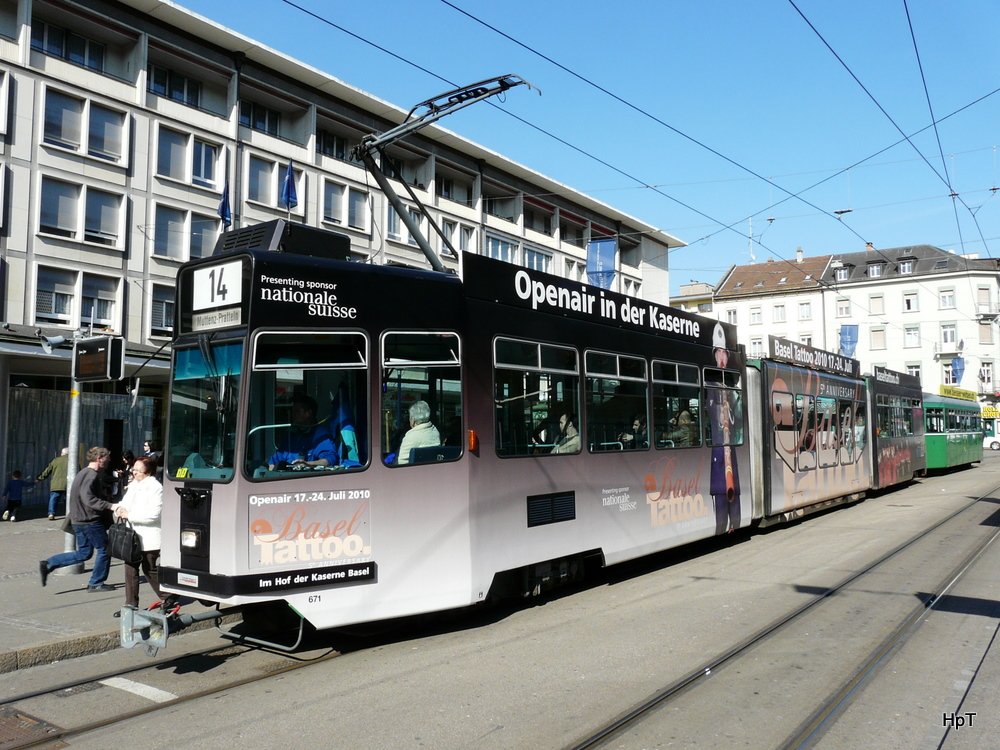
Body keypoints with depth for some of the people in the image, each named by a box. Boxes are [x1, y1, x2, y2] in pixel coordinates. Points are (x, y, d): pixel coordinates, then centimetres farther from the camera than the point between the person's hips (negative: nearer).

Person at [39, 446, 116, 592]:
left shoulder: (82, 473, 15)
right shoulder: (92, 475, -18)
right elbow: (88, 498, -29)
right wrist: (109, 506, -33)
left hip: (79, 520, 10)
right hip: (91, 520, -10)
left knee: (83, 553, 16)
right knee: (104, 550, 4)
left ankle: (48, 564, 12)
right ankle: (96, 583, 10)